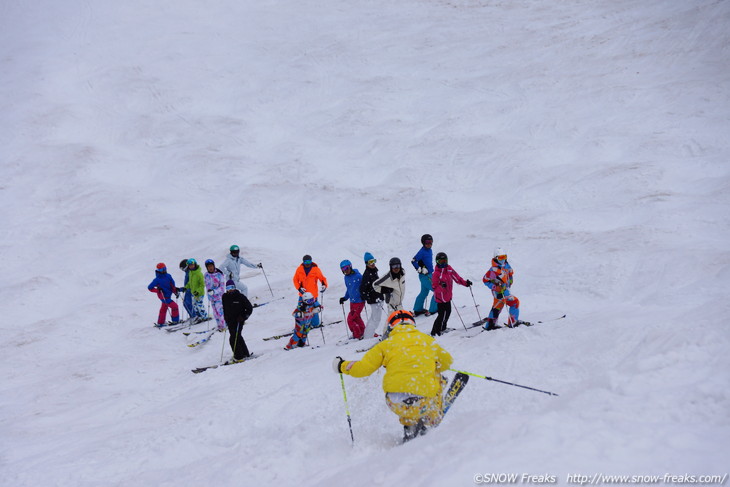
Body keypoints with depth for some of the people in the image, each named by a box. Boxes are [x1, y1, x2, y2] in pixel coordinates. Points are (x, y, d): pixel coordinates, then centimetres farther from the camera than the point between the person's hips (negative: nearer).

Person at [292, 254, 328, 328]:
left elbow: (322, 278, -2)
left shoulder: (316, 269, -8)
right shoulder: (300, 269, -2)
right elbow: (295, 280, 4)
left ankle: (315, 324, 22)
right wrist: (299, 288, -10)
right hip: (303, 294, 3)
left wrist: (324, 285, -22)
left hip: (313, 294, -3)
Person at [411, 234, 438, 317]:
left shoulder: (429, 250, 9)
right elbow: (413, 261, -21)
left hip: (429, 274, 9)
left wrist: (432, 271, 25)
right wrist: (421, 270, -21)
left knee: (424, 292, 20)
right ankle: (432, 310, -1)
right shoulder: (422, 252, -18)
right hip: (425, 276, -9)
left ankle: (417, 310, 31)